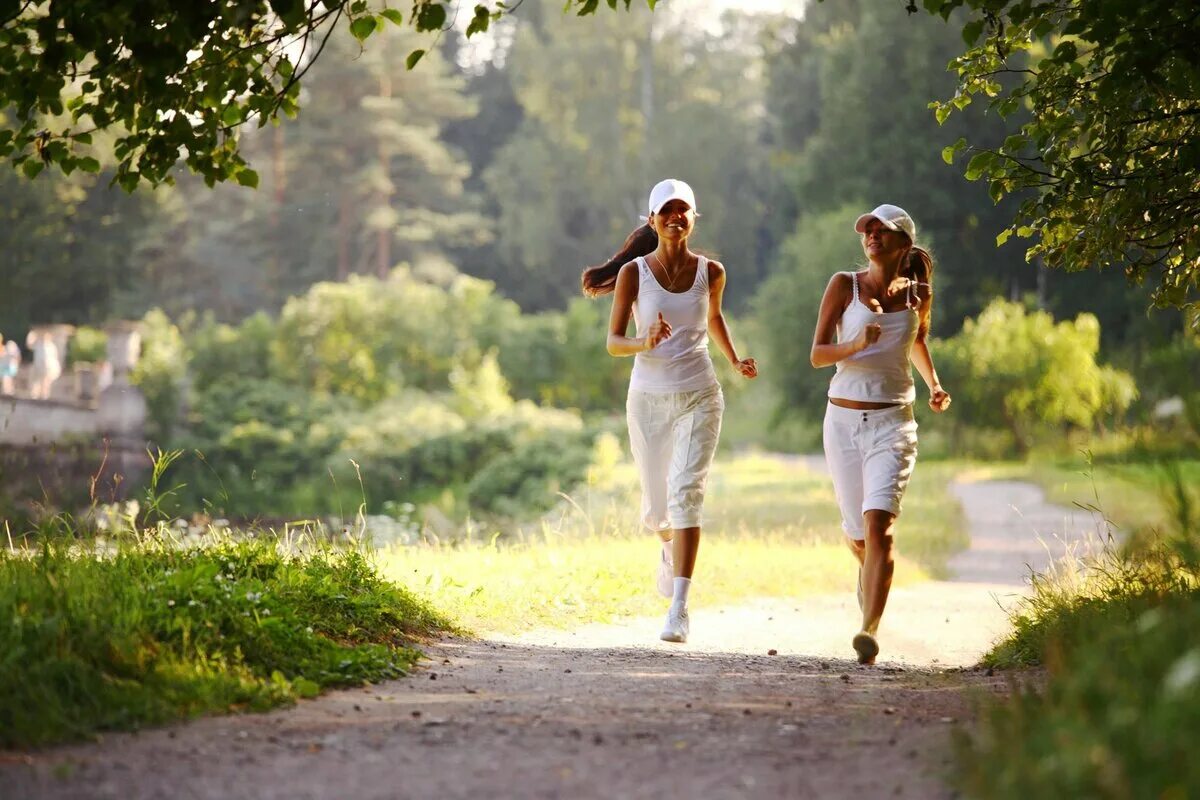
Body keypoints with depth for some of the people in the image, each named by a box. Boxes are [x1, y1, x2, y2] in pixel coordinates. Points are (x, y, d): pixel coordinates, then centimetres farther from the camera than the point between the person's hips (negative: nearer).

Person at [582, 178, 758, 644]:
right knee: (656, 508, 10)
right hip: (648, 398, 0)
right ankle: (670, 548, 50)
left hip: (699, 399, 0)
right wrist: (646, 343, -27)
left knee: (686, 492, -18)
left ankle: (679, 607, -22)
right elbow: (613, 343, -8)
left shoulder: (711, 272, 1)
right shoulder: (633, 272, -5)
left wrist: (735, 361, 13)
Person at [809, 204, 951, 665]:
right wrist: (856, 345, -25)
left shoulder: (918, 294, 5)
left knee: (878, 525, -21)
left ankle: (869, 631, -27)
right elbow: (817, 355, -7)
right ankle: (870, 571, 49)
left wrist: (934, 385, 13)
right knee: (856, 535, 12)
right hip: (843, 419, 1)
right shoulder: (844, 285, -1)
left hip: (892, 422, -1)